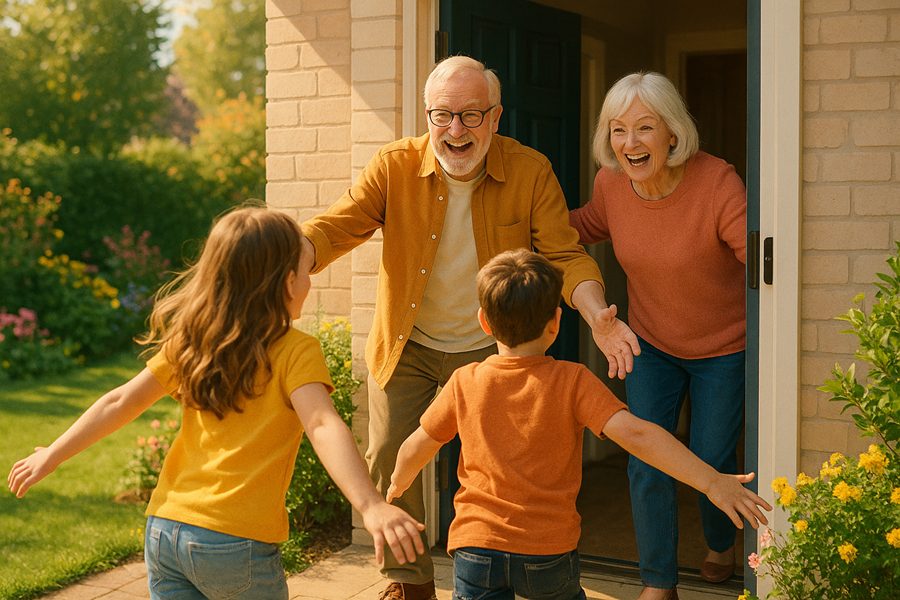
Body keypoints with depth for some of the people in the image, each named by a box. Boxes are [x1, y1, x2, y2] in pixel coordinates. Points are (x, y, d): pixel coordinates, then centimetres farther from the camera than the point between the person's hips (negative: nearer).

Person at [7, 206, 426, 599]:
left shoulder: (190, 342, 6)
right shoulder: (295, 351, -10)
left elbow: (121, 402, 7)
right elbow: (322, 426, -24)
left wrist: (51, 456, 16)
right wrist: (370, 506, -34)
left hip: (163, 530, 5)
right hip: (236, 545, -5)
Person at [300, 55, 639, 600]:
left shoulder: (531, 172, -14)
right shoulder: (395, 166, -13)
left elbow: (565, 255, -14)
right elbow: (336, 227, -20)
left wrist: (596, 314, -33)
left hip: (487, 348, -1)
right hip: (406, 345, 1)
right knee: (389, 458, 2)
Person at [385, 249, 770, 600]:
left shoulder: (465, 382, -1)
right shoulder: (572, 382, -8)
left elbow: (416, 448, 10)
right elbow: (634, 433, -19)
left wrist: (398, 485, 31)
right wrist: (711, 481, -19)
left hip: (476, 546, 0)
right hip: (549, 552, 0)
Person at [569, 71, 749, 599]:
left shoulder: (716, 183, -29)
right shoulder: (611, 182, -14)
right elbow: (590, 225, 10)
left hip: (723, 348, -3)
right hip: (652, 344, 3)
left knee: (711, 460, 11)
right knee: (647, 464, -1)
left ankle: (722, 544, 45)